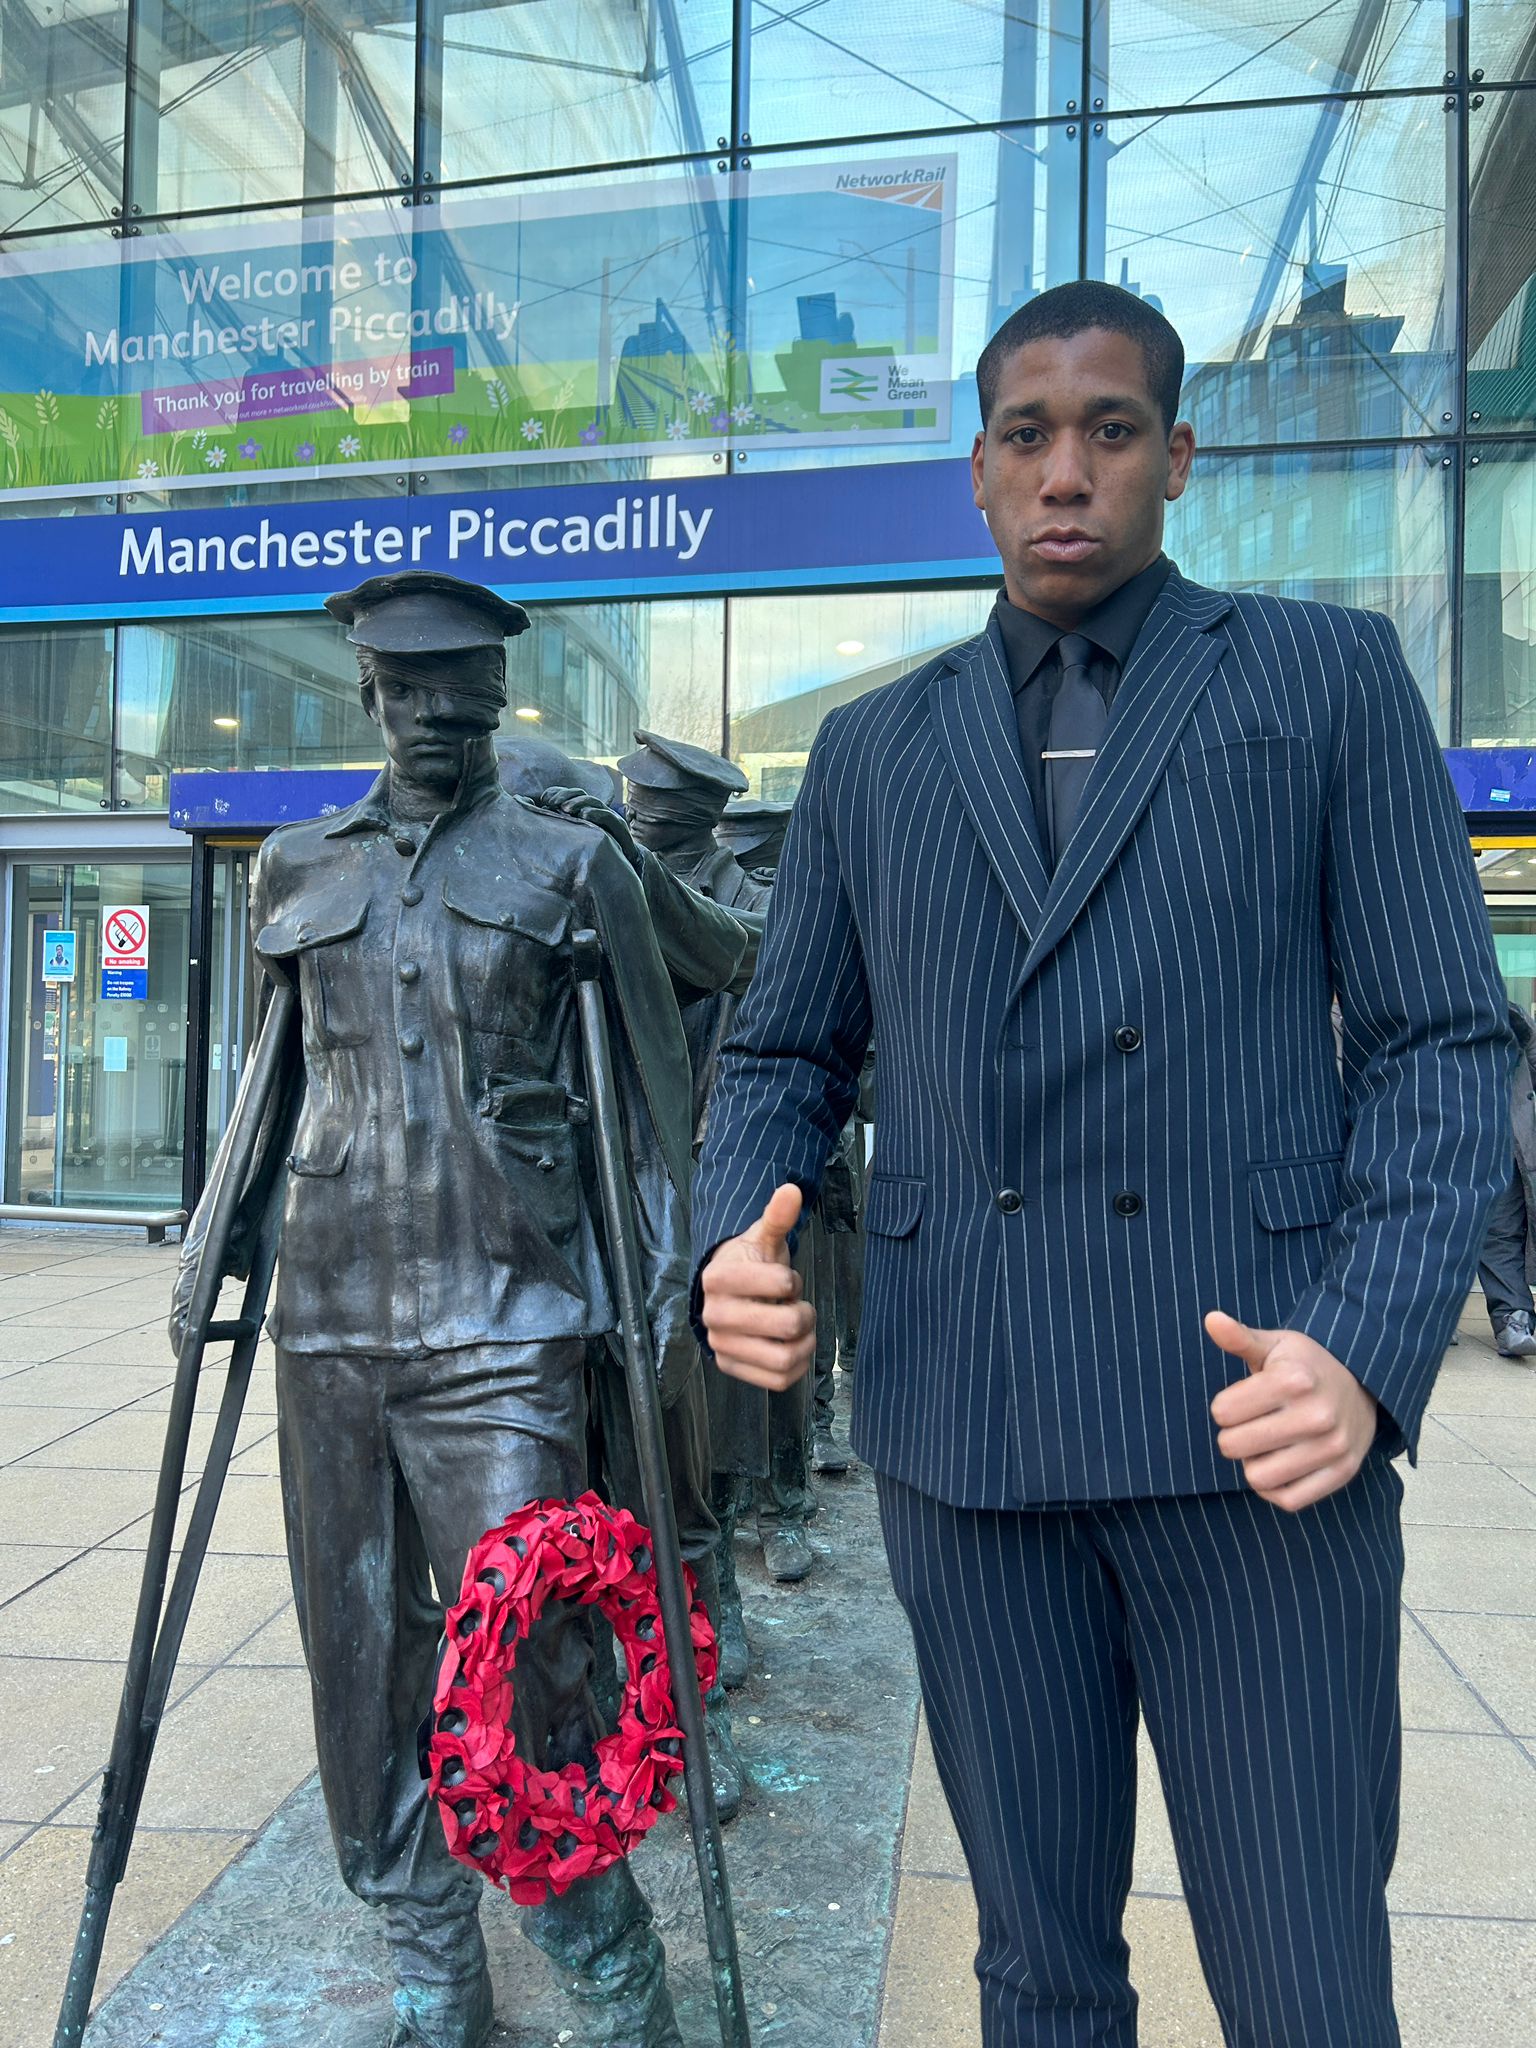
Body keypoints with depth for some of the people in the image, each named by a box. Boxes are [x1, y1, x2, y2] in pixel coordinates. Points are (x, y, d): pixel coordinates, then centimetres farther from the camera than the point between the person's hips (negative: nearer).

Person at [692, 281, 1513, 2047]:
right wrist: (731, 1246, -7)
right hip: (962, 1430, 3)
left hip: (1254, 1419, -2)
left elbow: (1441, 1042, 1)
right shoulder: (872, 751, 12)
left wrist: (1371, 1351, -14)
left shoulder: (1331, 680, 6)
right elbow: (783, 1057, 14)